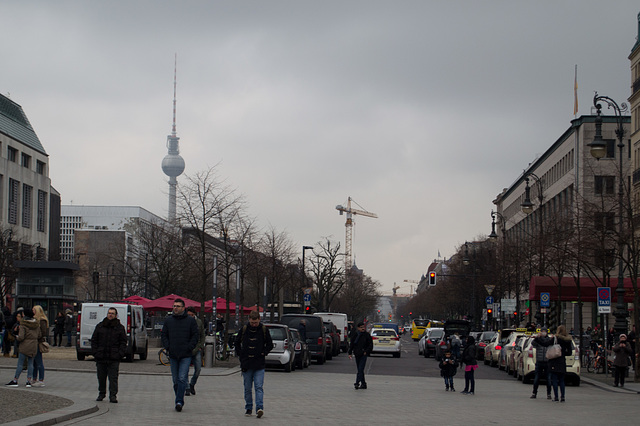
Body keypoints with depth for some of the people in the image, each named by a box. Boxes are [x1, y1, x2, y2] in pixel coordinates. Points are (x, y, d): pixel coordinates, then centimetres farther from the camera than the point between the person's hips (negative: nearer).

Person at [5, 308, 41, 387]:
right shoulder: (36, 324, 5)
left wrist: (17, 339, 2)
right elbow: (39, 335, 8)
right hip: (34, 346, 5)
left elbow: (21, 337, -19)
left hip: (25, 346, -5)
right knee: (30, 363, 8)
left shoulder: (23, 325, -12)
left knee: (20, 363, 1)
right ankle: (29, 381, 5)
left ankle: (15, 381, 5)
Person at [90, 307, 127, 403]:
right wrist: (95, 352, 0)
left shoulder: (120, 327, 7)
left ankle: (113, 396, -4)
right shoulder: (100, 326, 12)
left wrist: (120, 354, -7)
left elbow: (123, 342, 5)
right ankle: (101, 393, 23)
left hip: (114, 359, -2)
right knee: (101, 377, 10)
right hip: (101, 358, 2)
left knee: (113, 378, -5)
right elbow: (94, 340, 12)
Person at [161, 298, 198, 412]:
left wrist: (189, 348, -9)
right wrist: (167, 346, 1)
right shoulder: (168, 320, 10)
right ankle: (180, 401, 19)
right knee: (175, 380, 8)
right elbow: (164, 335, 15)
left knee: (182, 378, -13)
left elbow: (195, 336, 2)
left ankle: (179, 401, -14)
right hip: (173, 355, 4)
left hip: (186, 356, -4)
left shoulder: (190, 321, 2)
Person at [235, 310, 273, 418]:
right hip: (246, 364, 2)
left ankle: (259, 408, -16)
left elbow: (270, 344, 10)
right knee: (247, 388, 9)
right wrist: (240, 355, 6)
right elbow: (237, 343, 16)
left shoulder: (264, 330, 0)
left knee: (259, 387, -10)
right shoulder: (244, 330, 2)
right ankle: (248, 408, 18)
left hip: (259, 365, -2)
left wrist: (263, 353, -2)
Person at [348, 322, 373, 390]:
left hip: (363, 355, -5)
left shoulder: (367, 335, -1)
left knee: (360, 369, -14)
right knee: (360, 370, 9)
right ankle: (363, 384, 17)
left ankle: (357, 383, -22)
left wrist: (366, 351, -9)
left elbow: (371, 345, 2)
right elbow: (351, 345, 13)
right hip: (357, 355, 5)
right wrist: (350, 353, 7)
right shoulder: (355, 335, 8)